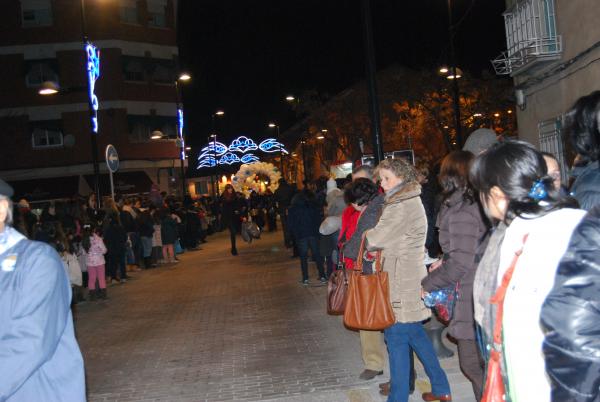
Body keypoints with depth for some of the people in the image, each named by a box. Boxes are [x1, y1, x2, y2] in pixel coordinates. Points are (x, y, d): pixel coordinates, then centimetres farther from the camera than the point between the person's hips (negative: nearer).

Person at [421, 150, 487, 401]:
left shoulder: (460, 213, -18)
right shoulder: (477, 204, 8)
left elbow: (460, 263, -20)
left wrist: (429, 283, -8)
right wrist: (445, 260, 11)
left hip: (471, 299, -9)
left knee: (471, 362, 2)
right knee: (482, 359, 18)